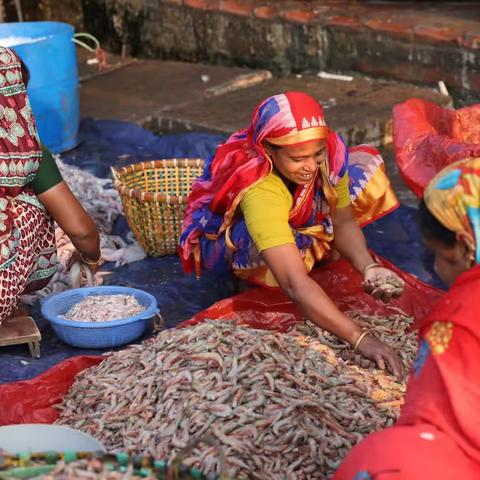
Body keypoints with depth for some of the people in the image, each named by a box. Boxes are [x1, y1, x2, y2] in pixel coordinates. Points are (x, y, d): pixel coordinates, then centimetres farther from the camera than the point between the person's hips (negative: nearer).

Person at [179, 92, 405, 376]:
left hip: (298, 226, 5)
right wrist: (360, 338, -59)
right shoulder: (259, 190, -45)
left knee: (366, 162, -8)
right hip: (227, 238, -5)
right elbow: (295, 283, -52)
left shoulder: (330, 149, -29)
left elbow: (342, 221, -16)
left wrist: (369, 268, -36)